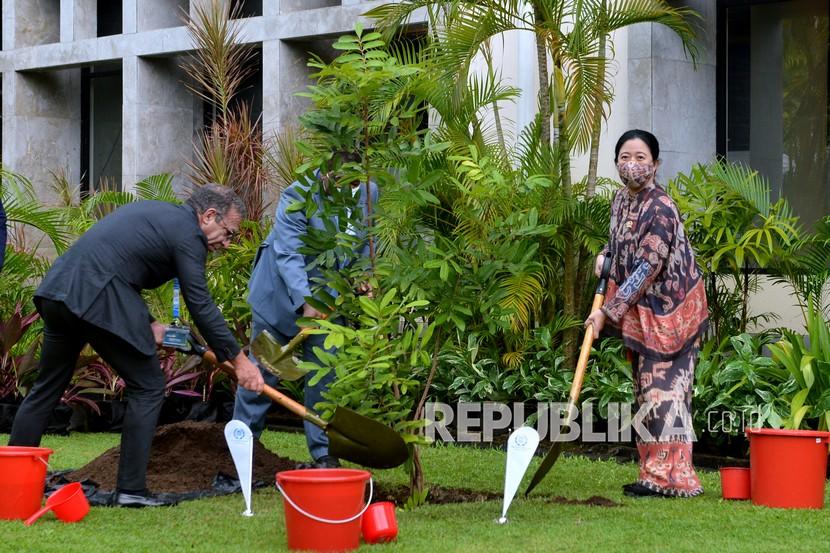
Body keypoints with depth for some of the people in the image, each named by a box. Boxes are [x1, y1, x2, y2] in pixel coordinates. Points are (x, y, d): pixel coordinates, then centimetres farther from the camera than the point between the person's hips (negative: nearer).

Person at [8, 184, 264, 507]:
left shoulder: (154, 213, 24)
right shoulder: (187, 232, -2)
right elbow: (200, 305, -6)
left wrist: (148, 324, 18)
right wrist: (238, 360, -1)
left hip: (58, 287, 9)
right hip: (99, 299, -9)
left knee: (47, 389, 18)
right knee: (148, 388, 4)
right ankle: (131, 489, 3)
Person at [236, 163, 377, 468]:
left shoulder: (368, 193, -7)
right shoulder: (298, 196, -24)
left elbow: (366, 241, 10)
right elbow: (288, 255, -30)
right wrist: (305, 303, -41)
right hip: (283, 292, -4)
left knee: (325, 374, -1)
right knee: (262, 371, 4)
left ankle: (323, 454, 6)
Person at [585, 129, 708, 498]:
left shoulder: (660, 208, -21)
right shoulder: (621, 200, 6)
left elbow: (647, 268, -24)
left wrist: (608, 312, -23)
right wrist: (605, 255, 5)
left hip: (669, 312, -9)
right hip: (641, 313, 9)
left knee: (663, 387, -10)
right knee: (646, 390, 11)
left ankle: (672, 476, -7)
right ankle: (655, 473, 17)